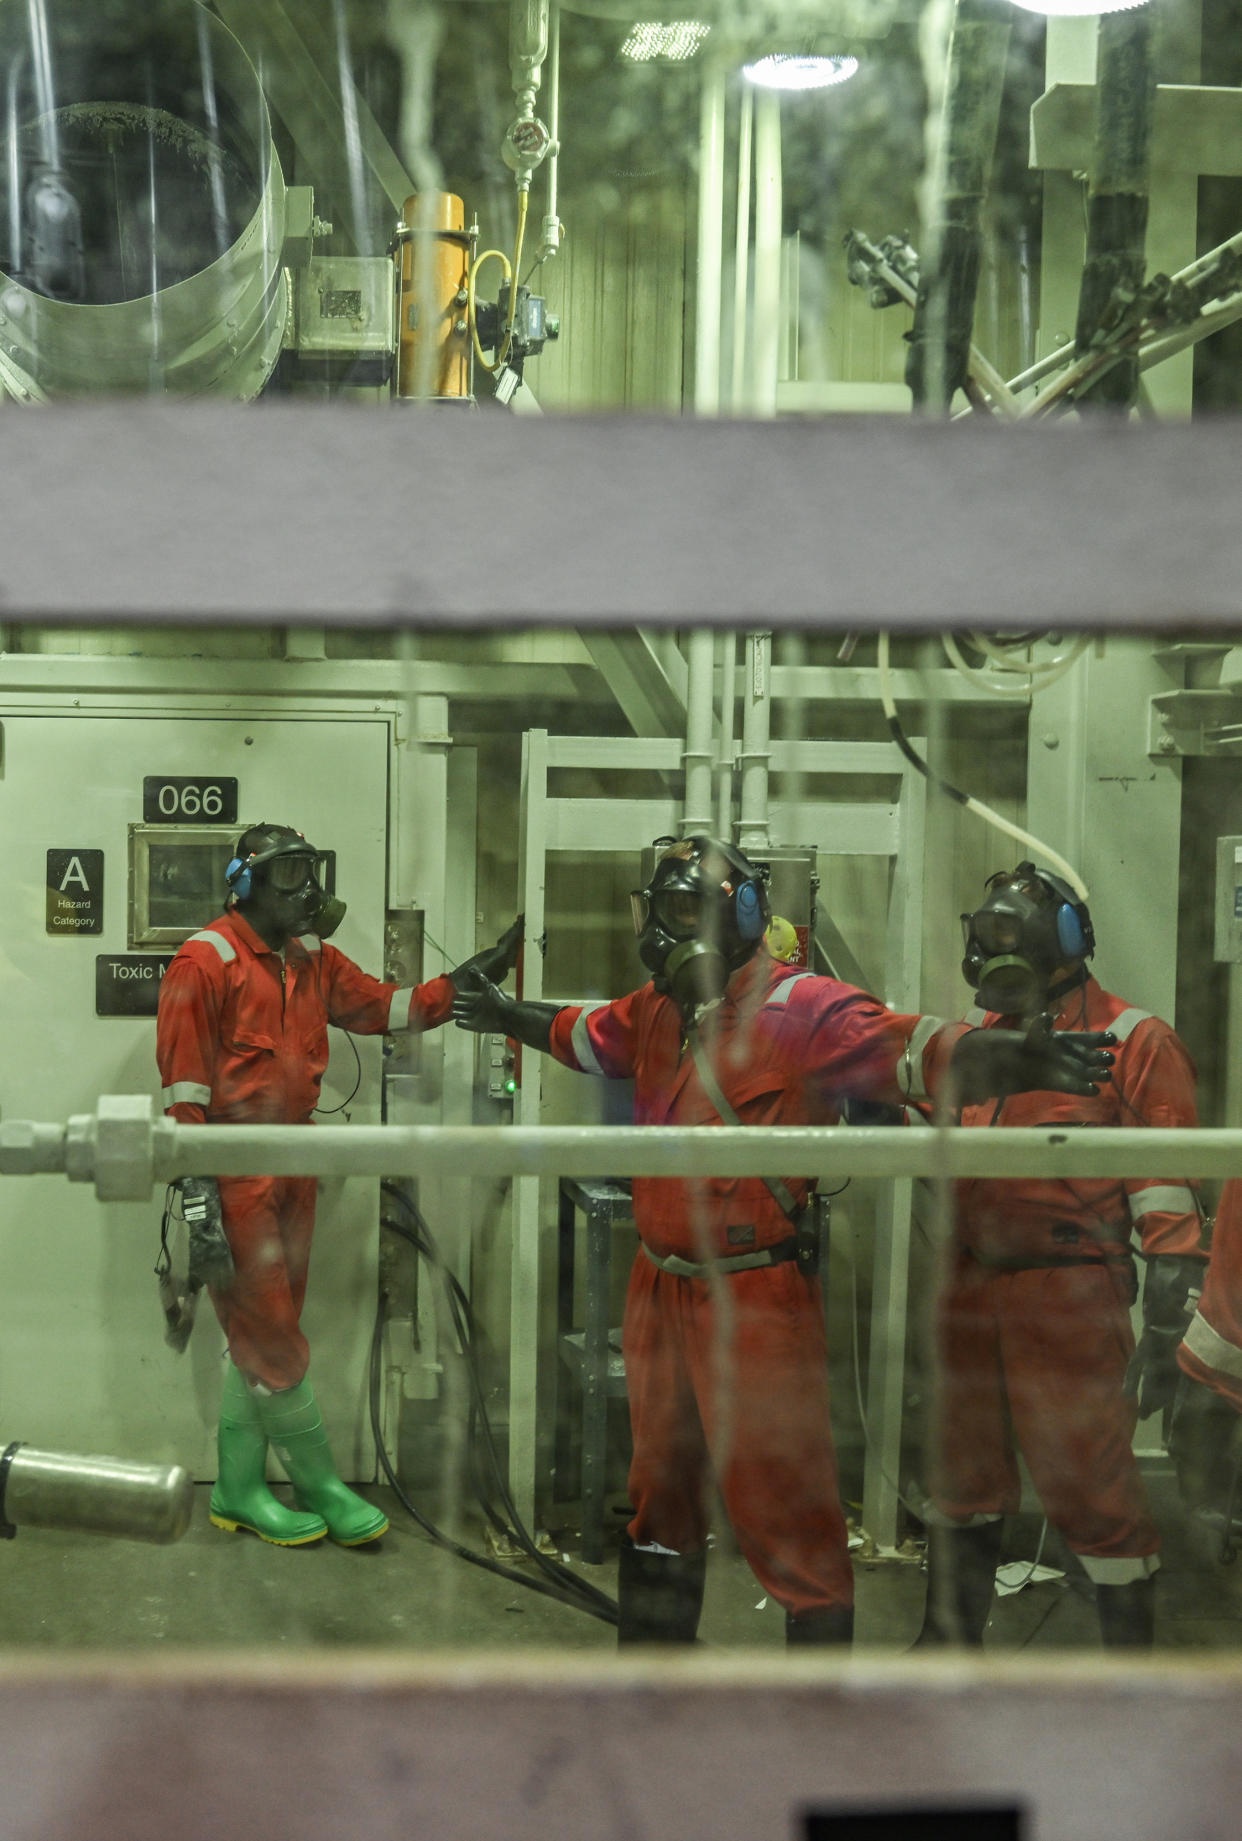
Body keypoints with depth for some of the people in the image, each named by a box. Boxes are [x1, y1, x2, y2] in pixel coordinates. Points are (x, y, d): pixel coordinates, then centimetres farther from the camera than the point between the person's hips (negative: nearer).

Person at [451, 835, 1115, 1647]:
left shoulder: (800, 1010, -17)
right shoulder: (656, 1010, 7)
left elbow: (901, 1045, -32)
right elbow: (583, 1033, 29)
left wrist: (1012, 1056, -50)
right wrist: (506, 1015, 45)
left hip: (754, 1299, -8)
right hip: (660, 1290, 8)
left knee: (782, 1504, -6)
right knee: (661, 1488, 22)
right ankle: (650, 1660, 40)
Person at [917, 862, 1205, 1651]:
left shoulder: (1132, 1041, -6)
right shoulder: (979, 1040, 14)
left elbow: (1169, 1199, -9)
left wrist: (1166, 1330, -12)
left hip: (1067, 1297, -6)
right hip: (971, 1291, 6)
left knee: (1094, 1490, -3)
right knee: (964, 1480, 16)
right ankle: (951, 1644, 31)